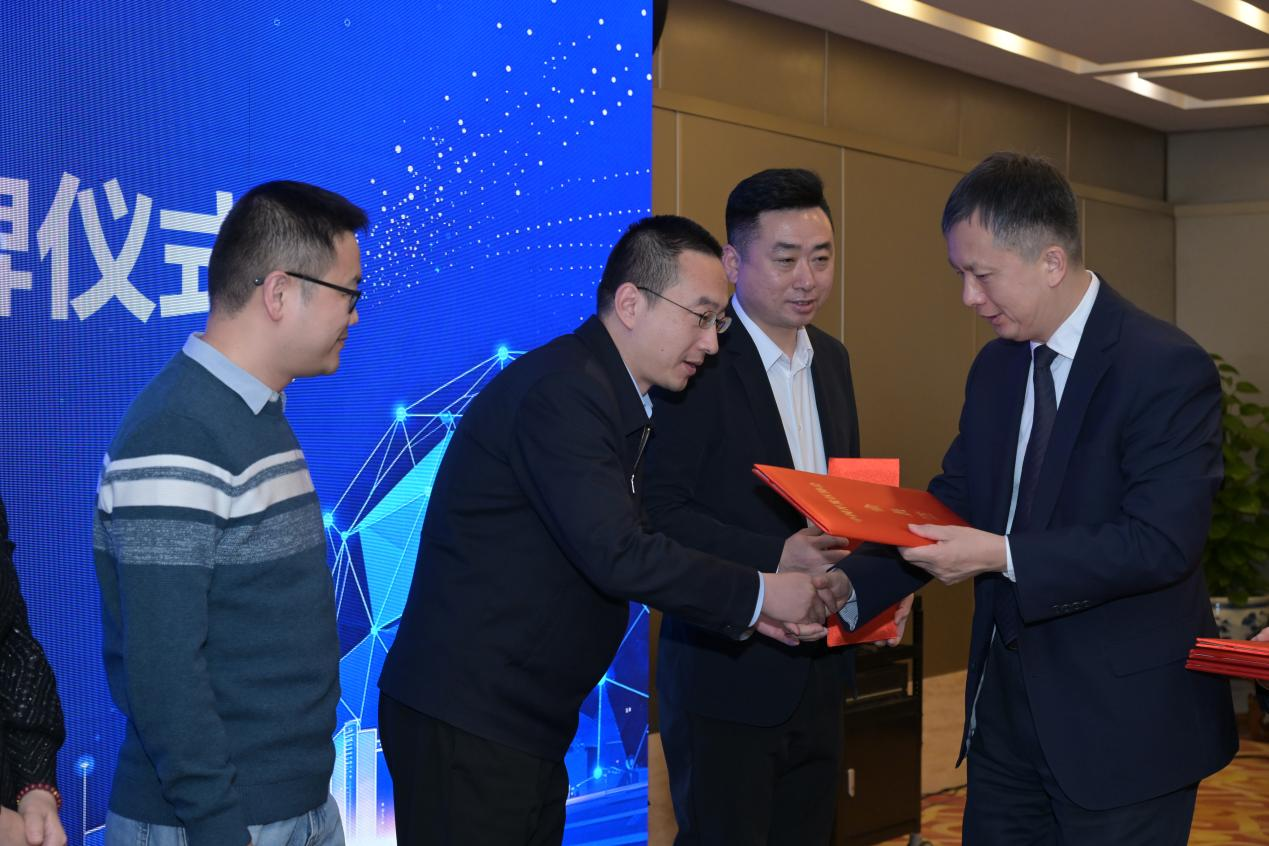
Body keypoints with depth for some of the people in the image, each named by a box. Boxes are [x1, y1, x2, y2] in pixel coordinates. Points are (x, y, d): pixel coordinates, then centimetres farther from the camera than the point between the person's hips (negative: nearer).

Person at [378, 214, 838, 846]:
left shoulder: (615, 395, 13)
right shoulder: (562, 391, -19)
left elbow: (629, 548, 16)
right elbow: (616, 554, -26)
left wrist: (748, 611, 4)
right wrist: (756, 594, -15)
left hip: (528, 723, 10)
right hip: (467, 721, -10)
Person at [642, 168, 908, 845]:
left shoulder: (831, 359, 11)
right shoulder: (698, 359, -14)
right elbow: (659, 511, -18)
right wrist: (776, 557, -27)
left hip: (820, 669, 7)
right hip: (727, 668, -7)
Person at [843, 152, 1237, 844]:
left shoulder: (1167, 368, -16)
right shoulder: (996, 365, 7)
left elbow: (1163, 540, -24)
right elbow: (953, 501, 9)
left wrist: (1002, 556, -27)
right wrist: (846, 591, -4)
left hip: (1122, 721, -7)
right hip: (1006, 704, 7)